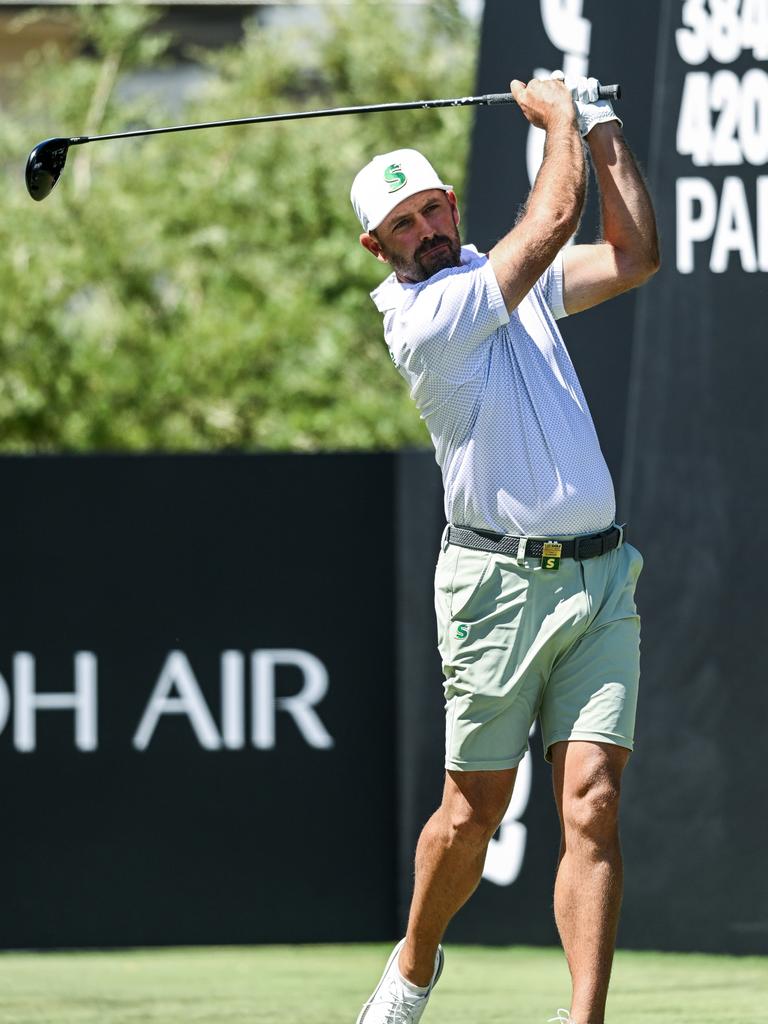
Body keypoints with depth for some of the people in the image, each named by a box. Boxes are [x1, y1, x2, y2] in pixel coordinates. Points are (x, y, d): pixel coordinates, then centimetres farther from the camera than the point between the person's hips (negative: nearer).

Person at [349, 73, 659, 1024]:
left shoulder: (513, 281, 13)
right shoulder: (421, 318, -11)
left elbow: (635, 255, 15)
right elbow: (554, 220, -12)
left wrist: (603, 132, 12)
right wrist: (558, 119, 3)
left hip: (601, 580, 5)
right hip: (499, 581, -5)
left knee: (592, 807, -8)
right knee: (473, 811, 5)